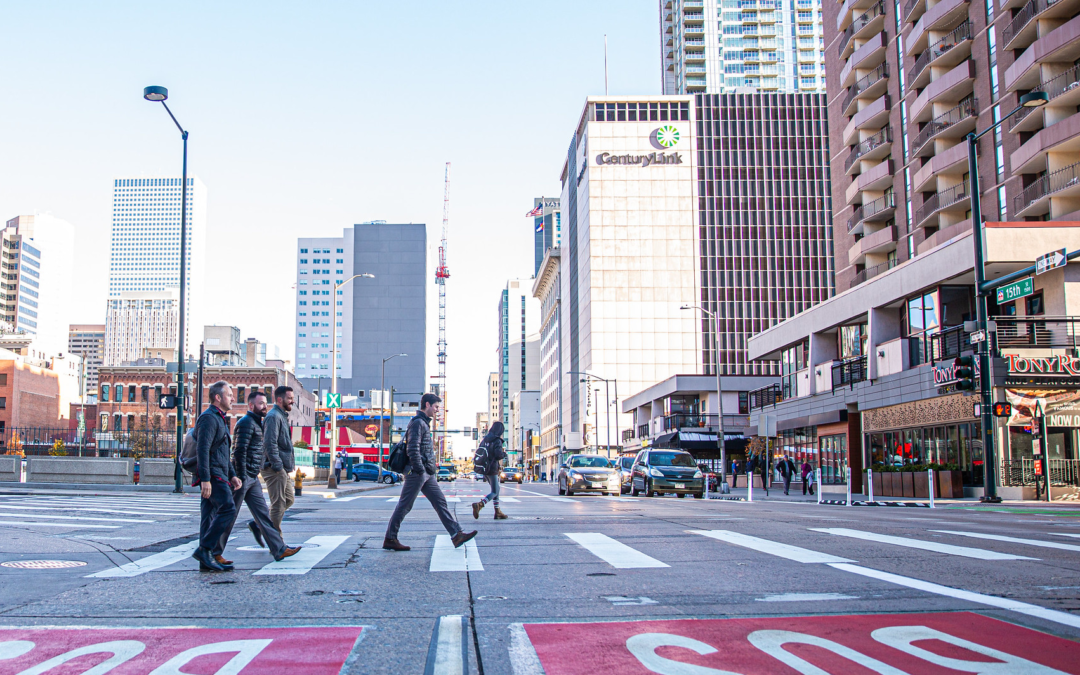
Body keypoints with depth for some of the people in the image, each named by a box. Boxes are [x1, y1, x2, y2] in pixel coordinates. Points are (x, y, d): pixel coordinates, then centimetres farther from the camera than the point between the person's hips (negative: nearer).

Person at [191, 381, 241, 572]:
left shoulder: (219, 418, 23)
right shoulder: (209, 418, -11)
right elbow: (203, 449, -20)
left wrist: (232, 475, 23)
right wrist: (205, 479, -25)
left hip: (219, 475, 10)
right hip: (212, 475, -10)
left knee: (210, 516, 8)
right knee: (228, 509, -17)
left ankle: (207, 560, 9)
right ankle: (204, 549, -14)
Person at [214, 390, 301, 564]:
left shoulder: (257, 423, 18)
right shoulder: (247, 422, -13)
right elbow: (239, 451, -20)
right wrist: (240, 478, -22)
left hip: (252, 478, 10)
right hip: (243, 476, -10)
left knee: (263, 513, 6)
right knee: (229, 515, -1)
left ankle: (279, 549, 5)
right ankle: (214, 552, 9)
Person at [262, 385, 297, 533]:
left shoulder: (282, 416, 19)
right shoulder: (273, 416, -14)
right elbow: (270, 444, -22)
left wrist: (291, 462, 19)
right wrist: (278, 466, -22)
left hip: (283, 468, 10)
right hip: (275, 469, -10)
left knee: (289, 499, 15)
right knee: (278, 504, -5)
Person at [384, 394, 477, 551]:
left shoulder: (424, 423, 20)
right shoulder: (418, 423, -13)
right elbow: (412, 449, -22)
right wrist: (419, 470, -21)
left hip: (427, 474, 10)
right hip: (417, 473, -10)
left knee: (440, 502, 5)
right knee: (404, 506, -3)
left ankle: (457, 535, 4)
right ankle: (389, 539, 4)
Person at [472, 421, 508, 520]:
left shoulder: (485, 440, 10)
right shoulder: (497, 441, -13)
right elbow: (499, 454, -23)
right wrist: (504, 454, -3)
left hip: (484, 469, 8)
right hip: (492, 469, -8)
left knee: (497, 488, 20)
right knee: (494, 492, -3)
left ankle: (498, 512, 19)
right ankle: (479, 504, -26)